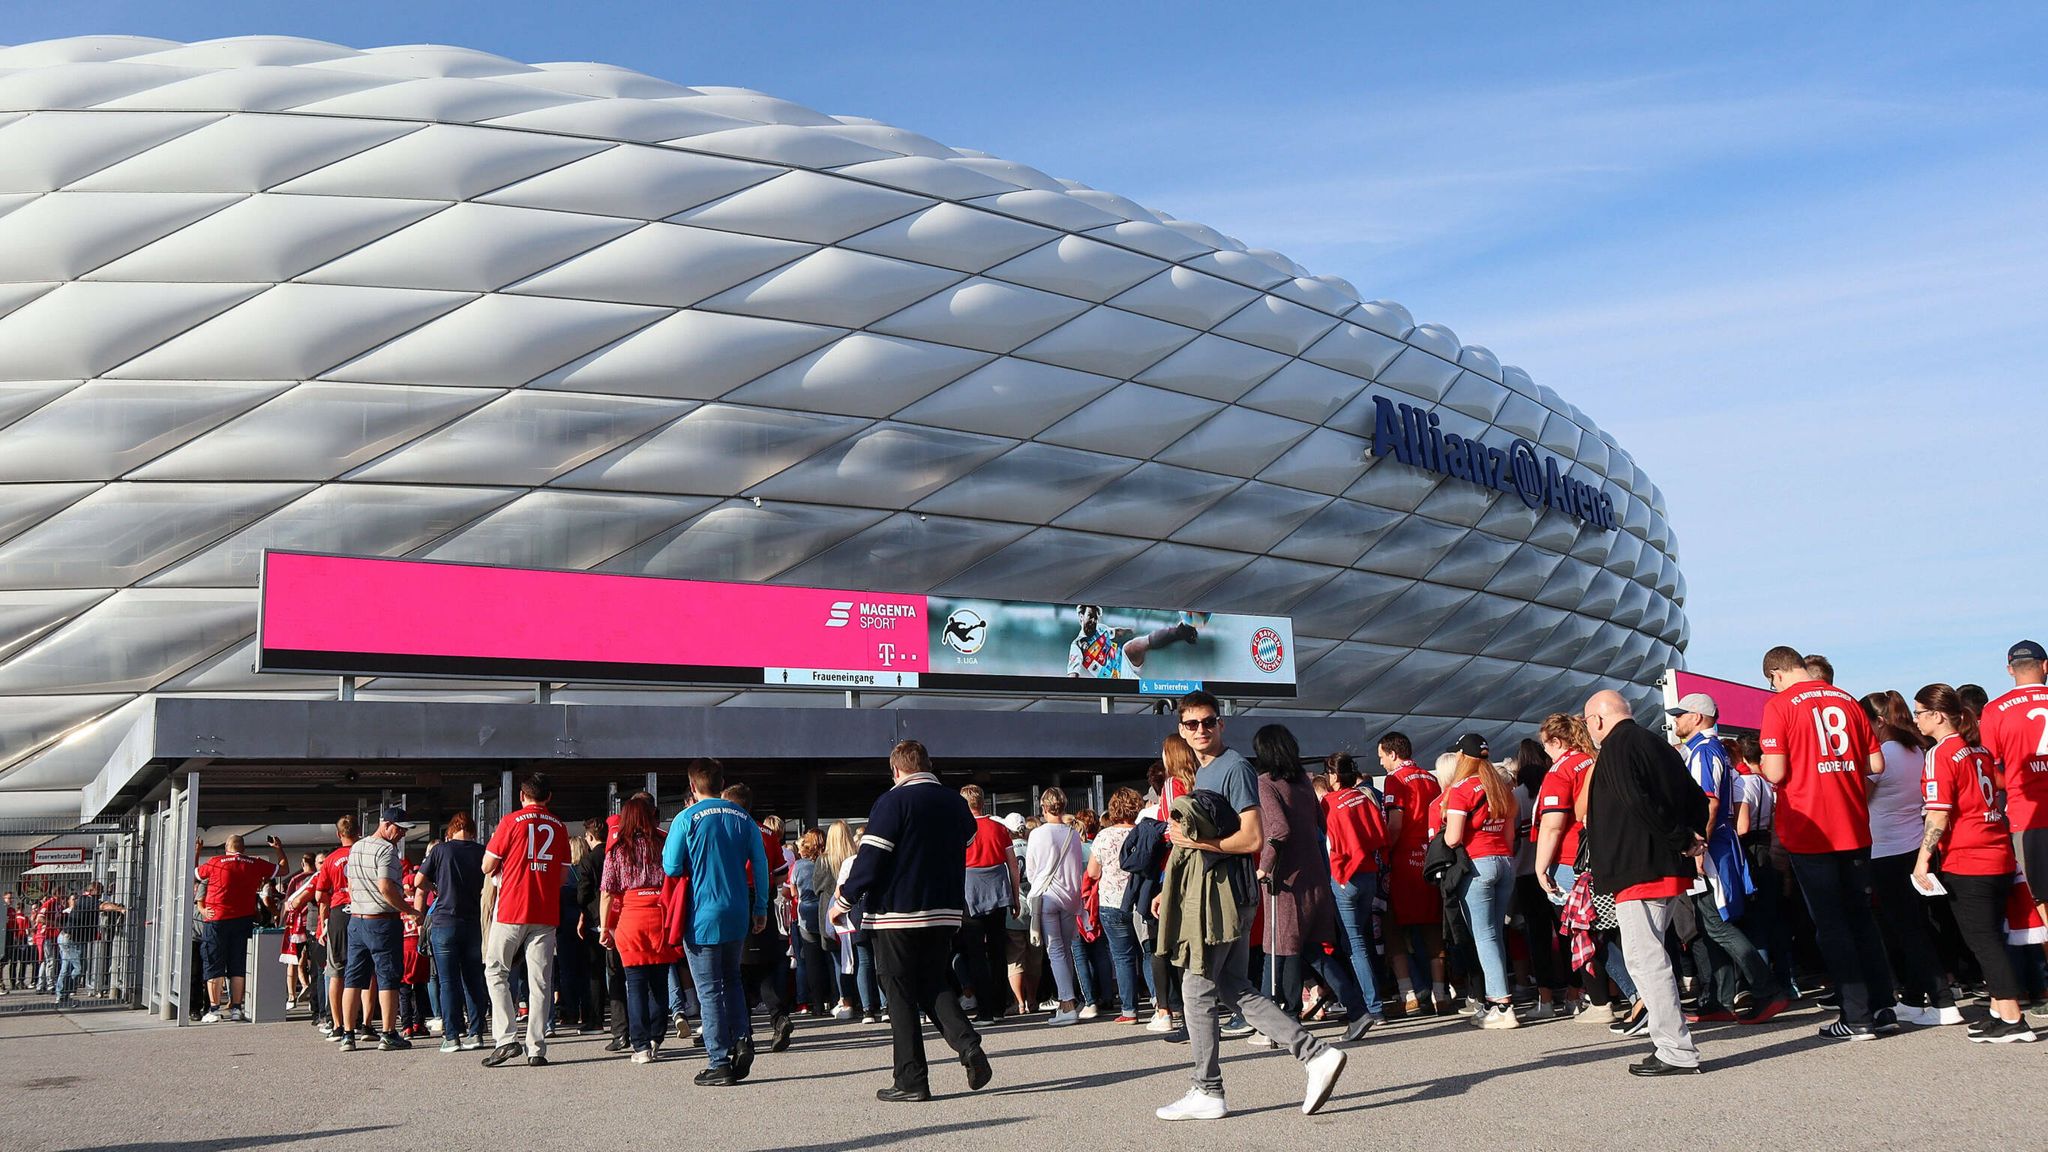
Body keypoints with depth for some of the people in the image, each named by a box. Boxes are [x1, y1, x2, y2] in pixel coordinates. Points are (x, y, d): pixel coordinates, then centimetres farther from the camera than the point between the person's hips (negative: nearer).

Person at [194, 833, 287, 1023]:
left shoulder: (215, 863, -3)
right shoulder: (255, 864, 4)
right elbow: (284, 869, 16)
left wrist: (196, 853, 27)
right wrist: (279, 849, 30)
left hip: (217, 920, -3)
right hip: (243, 921, 3)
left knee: (214, 966, 2)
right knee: (238, 966, 9)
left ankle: (214, 1010, -2)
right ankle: (236, 1008, 9)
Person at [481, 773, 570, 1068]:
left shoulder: (511, 821, -3)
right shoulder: (559, 827, 7)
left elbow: (487, 866, 0)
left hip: (511, 910, -3)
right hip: (546, 912, 3)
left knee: (496, 971, 10)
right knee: (540, 981, 5)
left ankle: (506, 1039, -2)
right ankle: (536, 1049, 4)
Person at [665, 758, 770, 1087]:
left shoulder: (687, 820, -9)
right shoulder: (743, 818, 3)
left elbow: (671, 868, -8)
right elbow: (761, 865, 4)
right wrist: (761, 908, 12)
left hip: (702, 916, -4)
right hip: (738, 915, 4)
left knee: (709, 990, 2)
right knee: (732, 980, 21)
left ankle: (719, 1063, 2)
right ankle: (741, 1039, 4)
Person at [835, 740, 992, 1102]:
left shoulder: (893, 802, -10)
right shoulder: (956, 803, 8)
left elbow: (870, 860, -13)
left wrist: (844, 900, -2)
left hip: (898, 913, -5)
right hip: (945, 914, 5)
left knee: (902, 996, 3)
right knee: (936, 986, 17)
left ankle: (911, 1080, 4)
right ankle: (968, 1045, -5)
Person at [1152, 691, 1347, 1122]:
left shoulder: (1234, 767, -11)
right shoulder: (1203, 773, 19)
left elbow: (1252, 839, -19)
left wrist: (1197, 841, -17)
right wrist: (1171, 889, 21)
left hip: (1224, 894, -10)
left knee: (1197, 991, -2)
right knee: (1235, 991, 9)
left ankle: (1207, 1093, 8)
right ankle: (1316, 1054, 7)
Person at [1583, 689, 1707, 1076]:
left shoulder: (1616, 746, -10)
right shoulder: (1658, 744, 19)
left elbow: (1637, 801, -23)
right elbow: (1697, 798, 18)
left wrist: (1680, 839, -14)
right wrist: (1693, 837, 8)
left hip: (1639, 869, -10)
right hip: (1674, 870, 10)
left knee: (1645, 957, -7)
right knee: (1650, 953, 17)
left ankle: (1677, 1051, -7)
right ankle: (1669, 1036, 22)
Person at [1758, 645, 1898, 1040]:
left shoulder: (1779, 704, -10)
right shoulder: (1847, 701, 8)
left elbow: (1775, 772, -16)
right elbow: (1876, 765, 8)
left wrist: (1763, 765, 6)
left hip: (1809, 831, -5)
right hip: (1855, 829, 5)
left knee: (1830, 923, 2)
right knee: (1861, 917, 16)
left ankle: (1857, 1017, 4)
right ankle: (1884, 1009, 18)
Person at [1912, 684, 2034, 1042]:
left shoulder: (1940, 754, -12)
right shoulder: (1980, 750, 12)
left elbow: (1939, 814, -17)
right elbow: (1998, 798, 19)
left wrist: (1922, 859, -14)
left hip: (1965, 864, -8)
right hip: (1999, 857, 8)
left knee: (1983, 941, -4)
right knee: (1991, 939, 14)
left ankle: (2012, 1021, -4)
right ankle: (1999, 1013, 19)